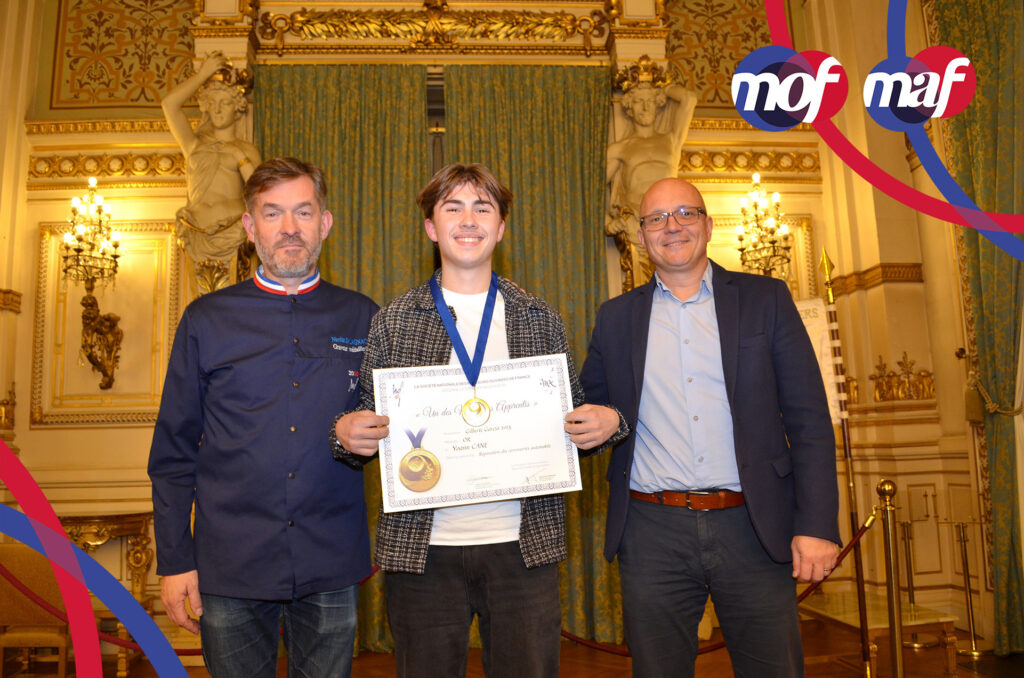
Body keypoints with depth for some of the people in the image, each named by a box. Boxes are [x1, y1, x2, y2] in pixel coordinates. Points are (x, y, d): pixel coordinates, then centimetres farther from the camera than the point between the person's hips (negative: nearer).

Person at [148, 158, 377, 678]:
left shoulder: (362, 318, 4)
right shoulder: (206, 321, 2)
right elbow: (174, 451, 4)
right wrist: (175, 559, 1)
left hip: (332, 567, 1)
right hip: (231, 566, 0)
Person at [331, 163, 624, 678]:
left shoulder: (539, 319, 6)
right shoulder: (393, 321, 4)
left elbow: (572, 414, 12)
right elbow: (363, 421, 7)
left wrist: (605, 422, -9)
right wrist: (346, 434, -15)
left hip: (524, 544, 1)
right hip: (420, 546, 0)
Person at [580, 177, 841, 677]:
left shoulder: (765, 299, 5)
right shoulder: (616, 317, 9)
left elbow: (809, 419, 1)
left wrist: (816, 524, -6)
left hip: (752, 528, 0)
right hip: (653, 536, 1)